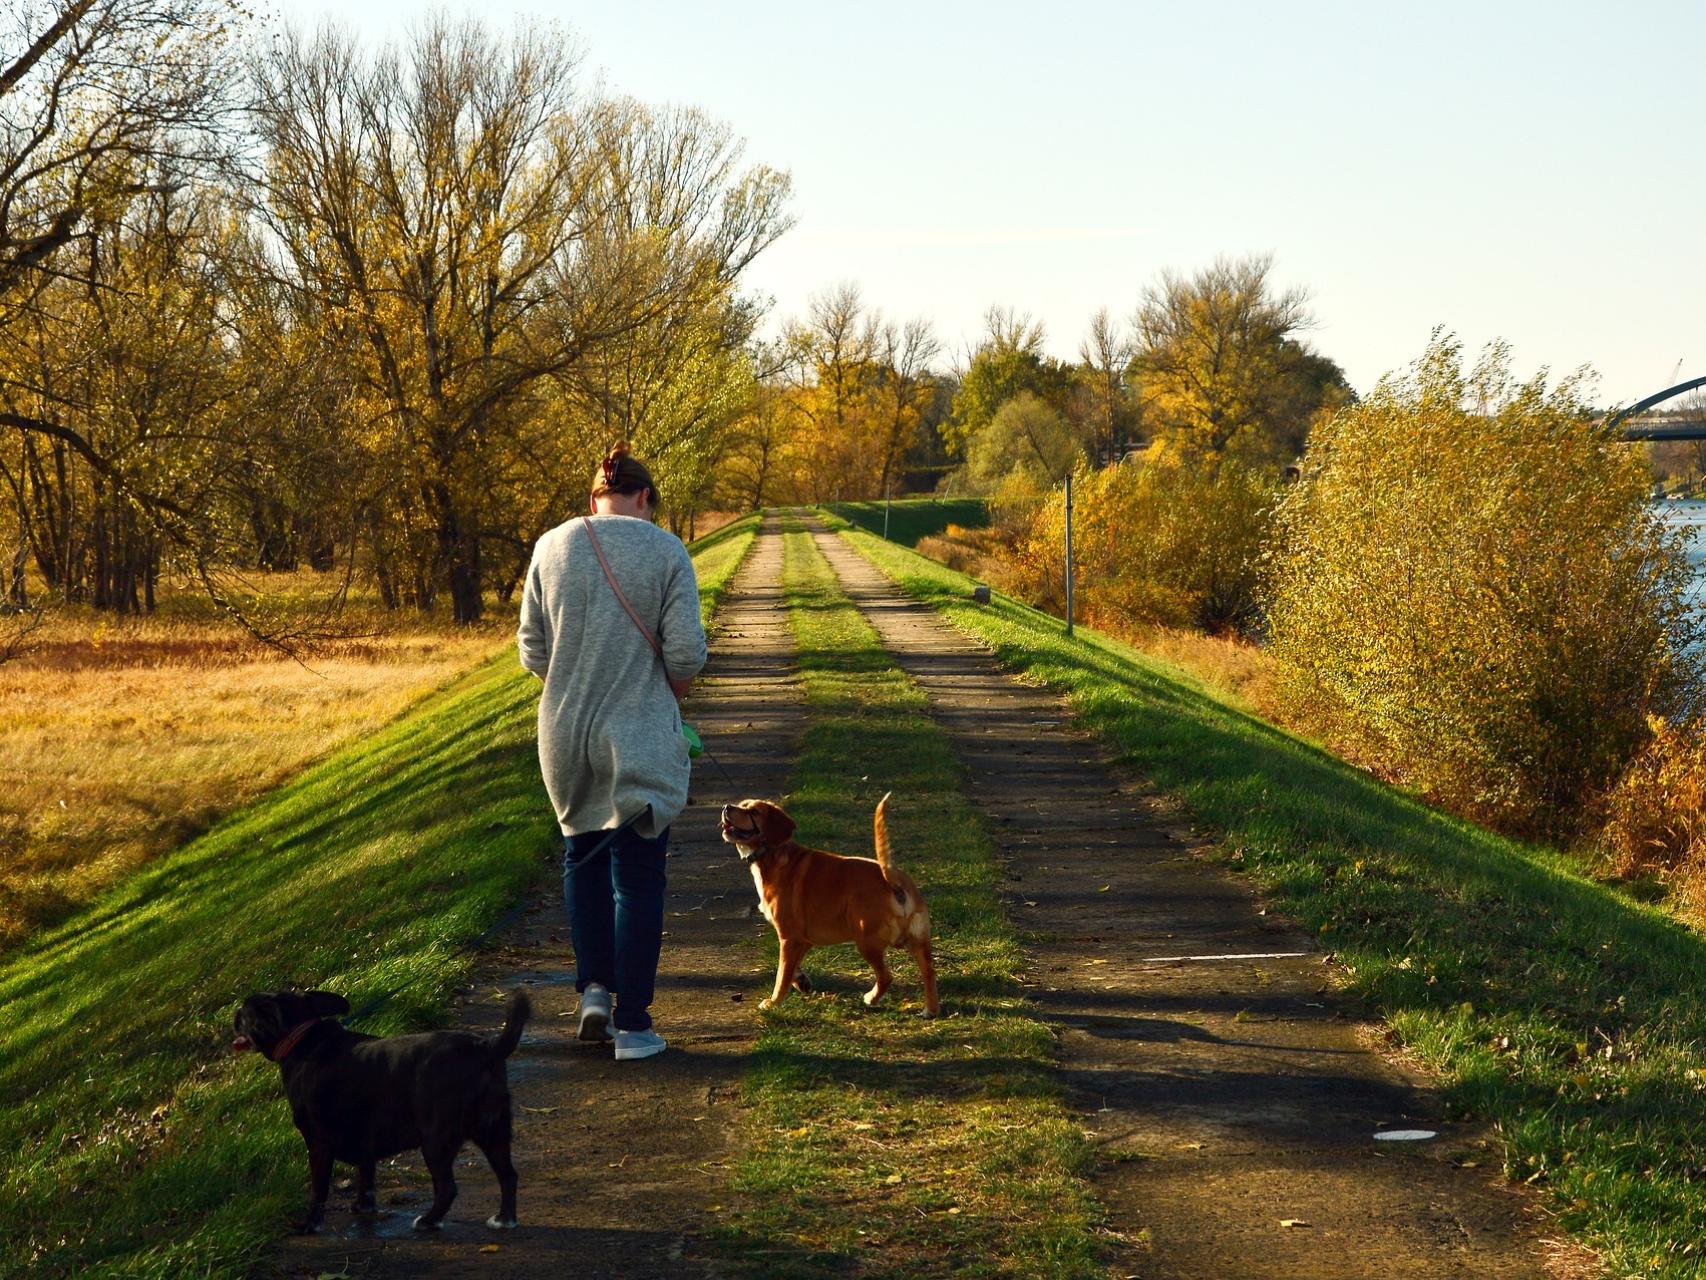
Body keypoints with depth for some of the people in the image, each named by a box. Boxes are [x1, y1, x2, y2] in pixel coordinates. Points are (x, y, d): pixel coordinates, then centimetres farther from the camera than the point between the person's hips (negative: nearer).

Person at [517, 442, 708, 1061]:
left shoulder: (552, 547, 0)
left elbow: (532, 650, 4)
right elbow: (686, 653, -10)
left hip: (565, 732, 3)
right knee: (638, 877, 6)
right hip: (640, 738, -3)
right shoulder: (665, 552, -8)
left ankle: (594, 986, 14)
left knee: (583, 854, 25)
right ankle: (632, 1025, 8)